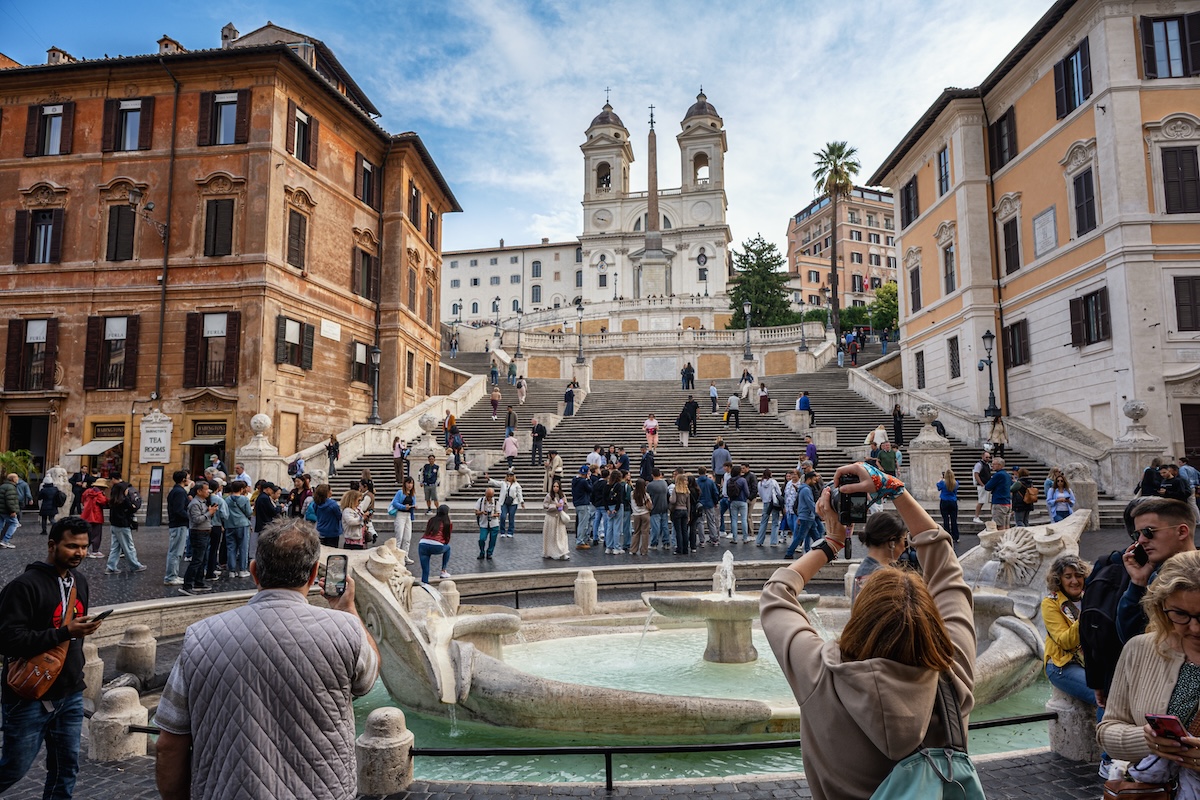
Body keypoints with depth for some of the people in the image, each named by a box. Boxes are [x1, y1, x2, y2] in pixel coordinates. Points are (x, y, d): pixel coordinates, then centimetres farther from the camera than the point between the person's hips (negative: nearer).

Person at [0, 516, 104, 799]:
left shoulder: (80, 581, 7)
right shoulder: (25, 585, -17)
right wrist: (65, 632, -29)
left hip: (71, 694, 6)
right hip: (30, 697, -6)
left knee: (67, 767, 12)